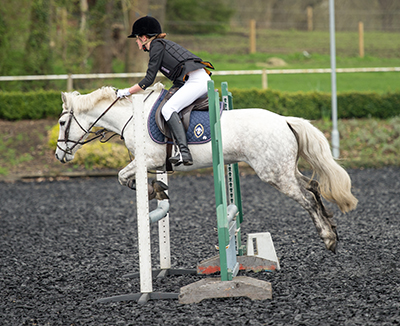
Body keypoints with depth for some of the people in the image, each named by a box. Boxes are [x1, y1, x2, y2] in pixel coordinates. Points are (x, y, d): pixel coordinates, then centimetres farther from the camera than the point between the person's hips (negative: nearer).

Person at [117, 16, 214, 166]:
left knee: (168, 109, -23)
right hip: (204, 81, 10)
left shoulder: (156, 46, -2)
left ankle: (184, 152, -37)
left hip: (196, 80, -10)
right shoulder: (163, 44, 25)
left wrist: (126, 92, 4)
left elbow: (149, 80, -5)